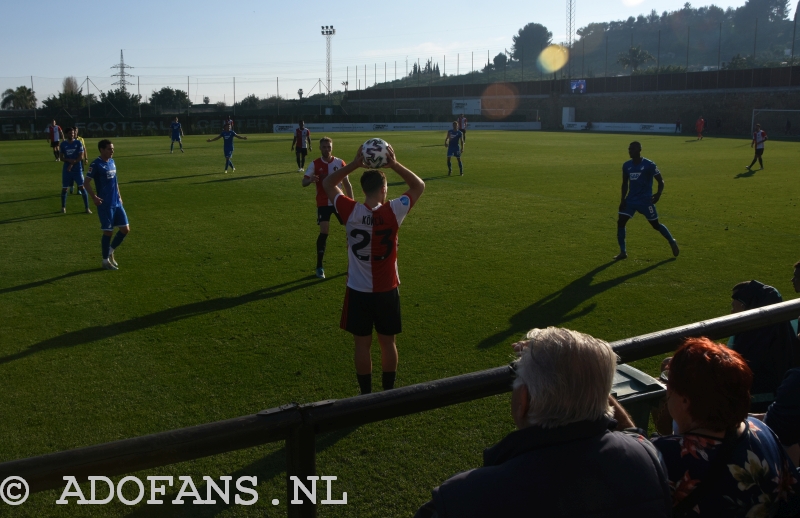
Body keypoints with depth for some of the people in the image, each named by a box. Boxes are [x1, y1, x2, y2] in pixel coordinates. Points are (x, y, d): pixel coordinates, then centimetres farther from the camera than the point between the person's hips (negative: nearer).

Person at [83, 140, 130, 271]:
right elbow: (87, 183, -12)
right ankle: (105, 260, 15)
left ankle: (110, 251, 26)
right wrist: (94, 197, -22)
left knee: (125, 229, 6)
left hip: (117, 203, 7)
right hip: (105, 204, -7)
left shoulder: (112, 162, 11)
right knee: (108, 231, 0)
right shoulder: (96, 164, -11)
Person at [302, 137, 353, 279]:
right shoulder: (315, 164, -5)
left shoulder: (340, 163, -1)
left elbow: (347, 183, 5)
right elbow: (304, 183, -12)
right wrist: (310, 180, -36)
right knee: (324, 232, -12)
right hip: (323, 203, -2)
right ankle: (319, 267, 0)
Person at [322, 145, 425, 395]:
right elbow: (419, 186, 0)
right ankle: (388, 392, 28)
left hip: (358, 290, 0)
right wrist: (394, 164, -7)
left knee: (362, 344, 11)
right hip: (387, 290, 0)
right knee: (388, 342, 15)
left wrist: (355, 163, -6)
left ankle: (366, 395, 22)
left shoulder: (351, 212, -15)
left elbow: (327, 184, 1)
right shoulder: (393, 212, -16)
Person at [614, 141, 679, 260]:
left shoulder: (649, 165, -12)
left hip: (645, 200, -5)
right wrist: (623, 199, 6)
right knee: (620, 222, -8)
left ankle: (672, 242, 29)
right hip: (631, 200, 5)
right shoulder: (626, 165, 4)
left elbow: (660, 181, -6)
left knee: (655, 225, 4)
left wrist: (658, 194, -23)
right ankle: (623, 252, 0)